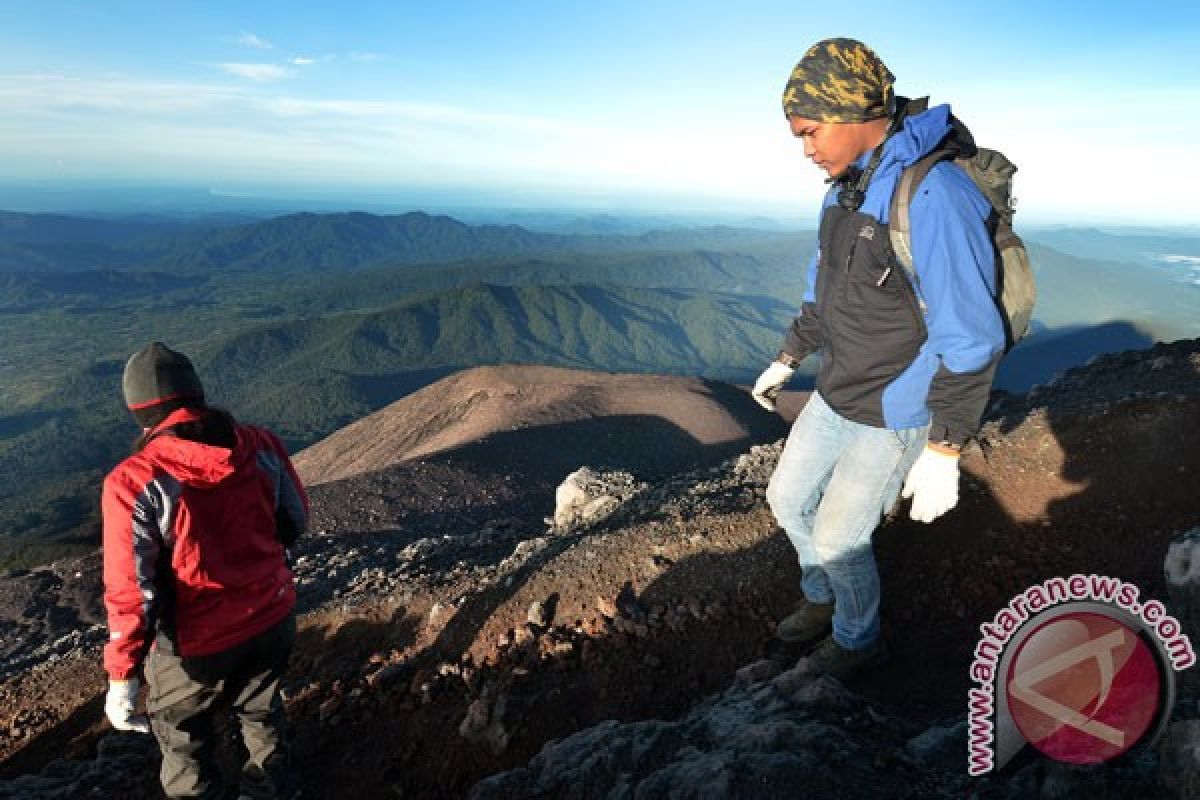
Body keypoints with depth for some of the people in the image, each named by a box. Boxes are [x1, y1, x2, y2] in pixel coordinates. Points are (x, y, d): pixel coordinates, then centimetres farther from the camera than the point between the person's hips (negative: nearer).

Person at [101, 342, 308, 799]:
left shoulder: (133, 482, -24)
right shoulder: (262, 446, -13)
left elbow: (131, 591, -21)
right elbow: (296, 522, 1)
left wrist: (120, 677, -9)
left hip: (199, 644, -4)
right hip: (274, 617, 4)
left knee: (180, 731, 27)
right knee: (260, 709, 31)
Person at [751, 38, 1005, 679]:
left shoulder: (933, 195, -28)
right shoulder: (847, 190, 1)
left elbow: (969, 338, -26)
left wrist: (942, 456, -24)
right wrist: (785, 363, 20)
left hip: (896, 413, -8)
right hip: (837, 396, 8)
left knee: (840, 536, 6)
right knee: (788, 498, 18)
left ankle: (857, 639, 37)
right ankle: (823, 600, 45)